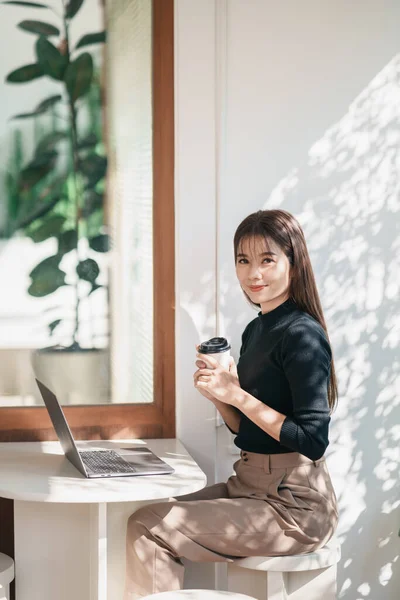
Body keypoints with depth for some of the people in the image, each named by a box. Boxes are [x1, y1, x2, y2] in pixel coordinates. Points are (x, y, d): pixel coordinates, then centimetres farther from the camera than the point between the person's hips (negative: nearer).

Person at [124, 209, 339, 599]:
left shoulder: (303, 335, -16)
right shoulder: (255, 330, 11)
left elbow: (313, 442, -19)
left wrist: (238, 395, -19)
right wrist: (218, 395, -3)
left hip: (293, 506, -9)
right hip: (251, 486, 9)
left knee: (146, 529, -13)